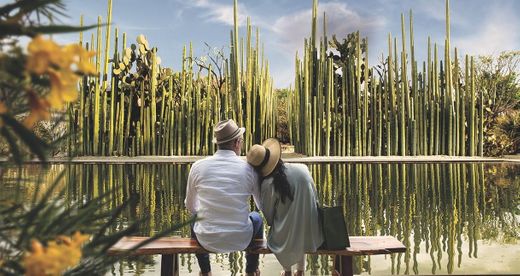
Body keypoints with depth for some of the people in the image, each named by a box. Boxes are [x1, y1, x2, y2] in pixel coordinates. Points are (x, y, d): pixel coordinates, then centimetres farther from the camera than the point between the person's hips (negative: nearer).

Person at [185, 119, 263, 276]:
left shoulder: (198, 167, -8)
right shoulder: (249, 169, -10)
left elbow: (190, 206, 7)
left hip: (207, 241, 1)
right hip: (241, 240, -1)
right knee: (256, 218, 32)